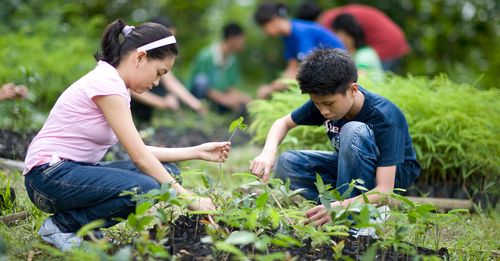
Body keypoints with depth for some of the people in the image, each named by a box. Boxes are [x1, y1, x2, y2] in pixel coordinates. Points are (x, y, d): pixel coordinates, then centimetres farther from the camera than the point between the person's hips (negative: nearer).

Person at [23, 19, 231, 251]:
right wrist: (190, 199, -16)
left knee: (167, 172, 0)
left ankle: (84, 226, 5)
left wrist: (197, 152, 7)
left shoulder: (115, 86, 11)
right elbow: (140, 157, -20)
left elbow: (139, 151, 9)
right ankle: (62, 225, -8)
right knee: (146, 188, -28)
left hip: (77, 171, 10)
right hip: (49, 176, -10)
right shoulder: (106, 84, -18)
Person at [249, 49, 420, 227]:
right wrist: (268, 151, -24)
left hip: (393, 173, -6)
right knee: (286, 163, -17)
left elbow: (384, 191, -37)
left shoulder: (384, 117, -33)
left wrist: (339, 207, -53)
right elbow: (283, 123, -1)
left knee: (354, 131, -36)